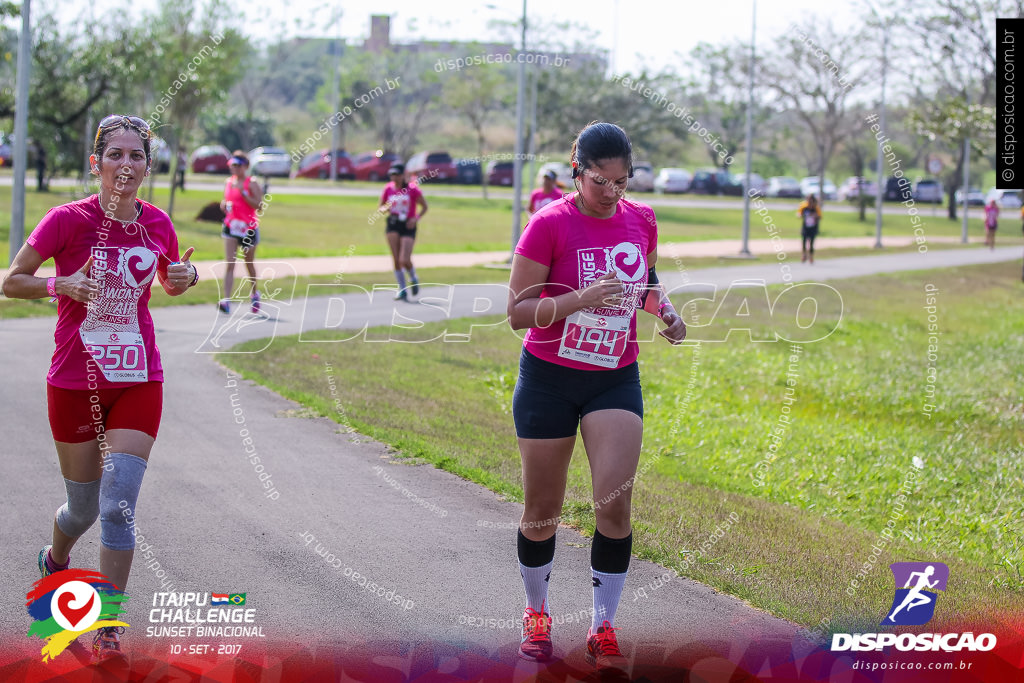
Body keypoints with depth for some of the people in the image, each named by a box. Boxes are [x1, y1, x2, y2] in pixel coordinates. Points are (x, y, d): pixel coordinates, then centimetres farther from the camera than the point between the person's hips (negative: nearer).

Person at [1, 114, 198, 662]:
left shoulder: (157, 223, 0)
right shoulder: (69, 220, -11)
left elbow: (171, 283, 20)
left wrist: (187, 277, -4)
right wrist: (60, 285, -23)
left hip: (138, 382, 2)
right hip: (75, 383, -1)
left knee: (118, 504, -11)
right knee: (84, 507, 11)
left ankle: (109, 628, -4)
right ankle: (56, 557, 47)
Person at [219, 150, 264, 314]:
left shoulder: (252, 183, -8)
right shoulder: (228, 182, 9)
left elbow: (259, 205, -17)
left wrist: (243, 192, -23)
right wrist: (224, 205, -1)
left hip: (248, 227, -3)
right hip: (231, 227, 3)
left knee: (249, 264, 13)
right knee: (229, 264, -10)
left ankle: (254, 294, 39)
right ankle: (226, 301, -19)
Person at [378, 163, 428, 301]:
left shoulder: (412, 188, -6)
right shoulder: (388, 188, 5)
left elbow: (424, 206, 2)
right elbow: (380, 207, 15)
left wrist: (416, 218, -14)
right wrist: (384, 209, -9)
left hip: (408, 226, -4)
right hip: (393, 225, 4)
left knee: (404, 261, -14)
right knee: (396, 260, -2)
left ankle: (413, 278, 19)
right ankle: (402, 290, 8)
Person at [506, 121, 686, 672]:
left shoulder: (641, 220, 0)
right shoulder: (550, 223, -14)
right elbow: (517, 312, -15)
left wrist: (665, 310, -1)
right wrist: (581, 299, -29)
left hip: (616, 379, 3)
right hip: (549, 378, -3)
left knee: (614, 504, -11)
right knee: (542, 510, 7)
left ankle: (603, 630, 2)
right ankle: (536, 614, 31)